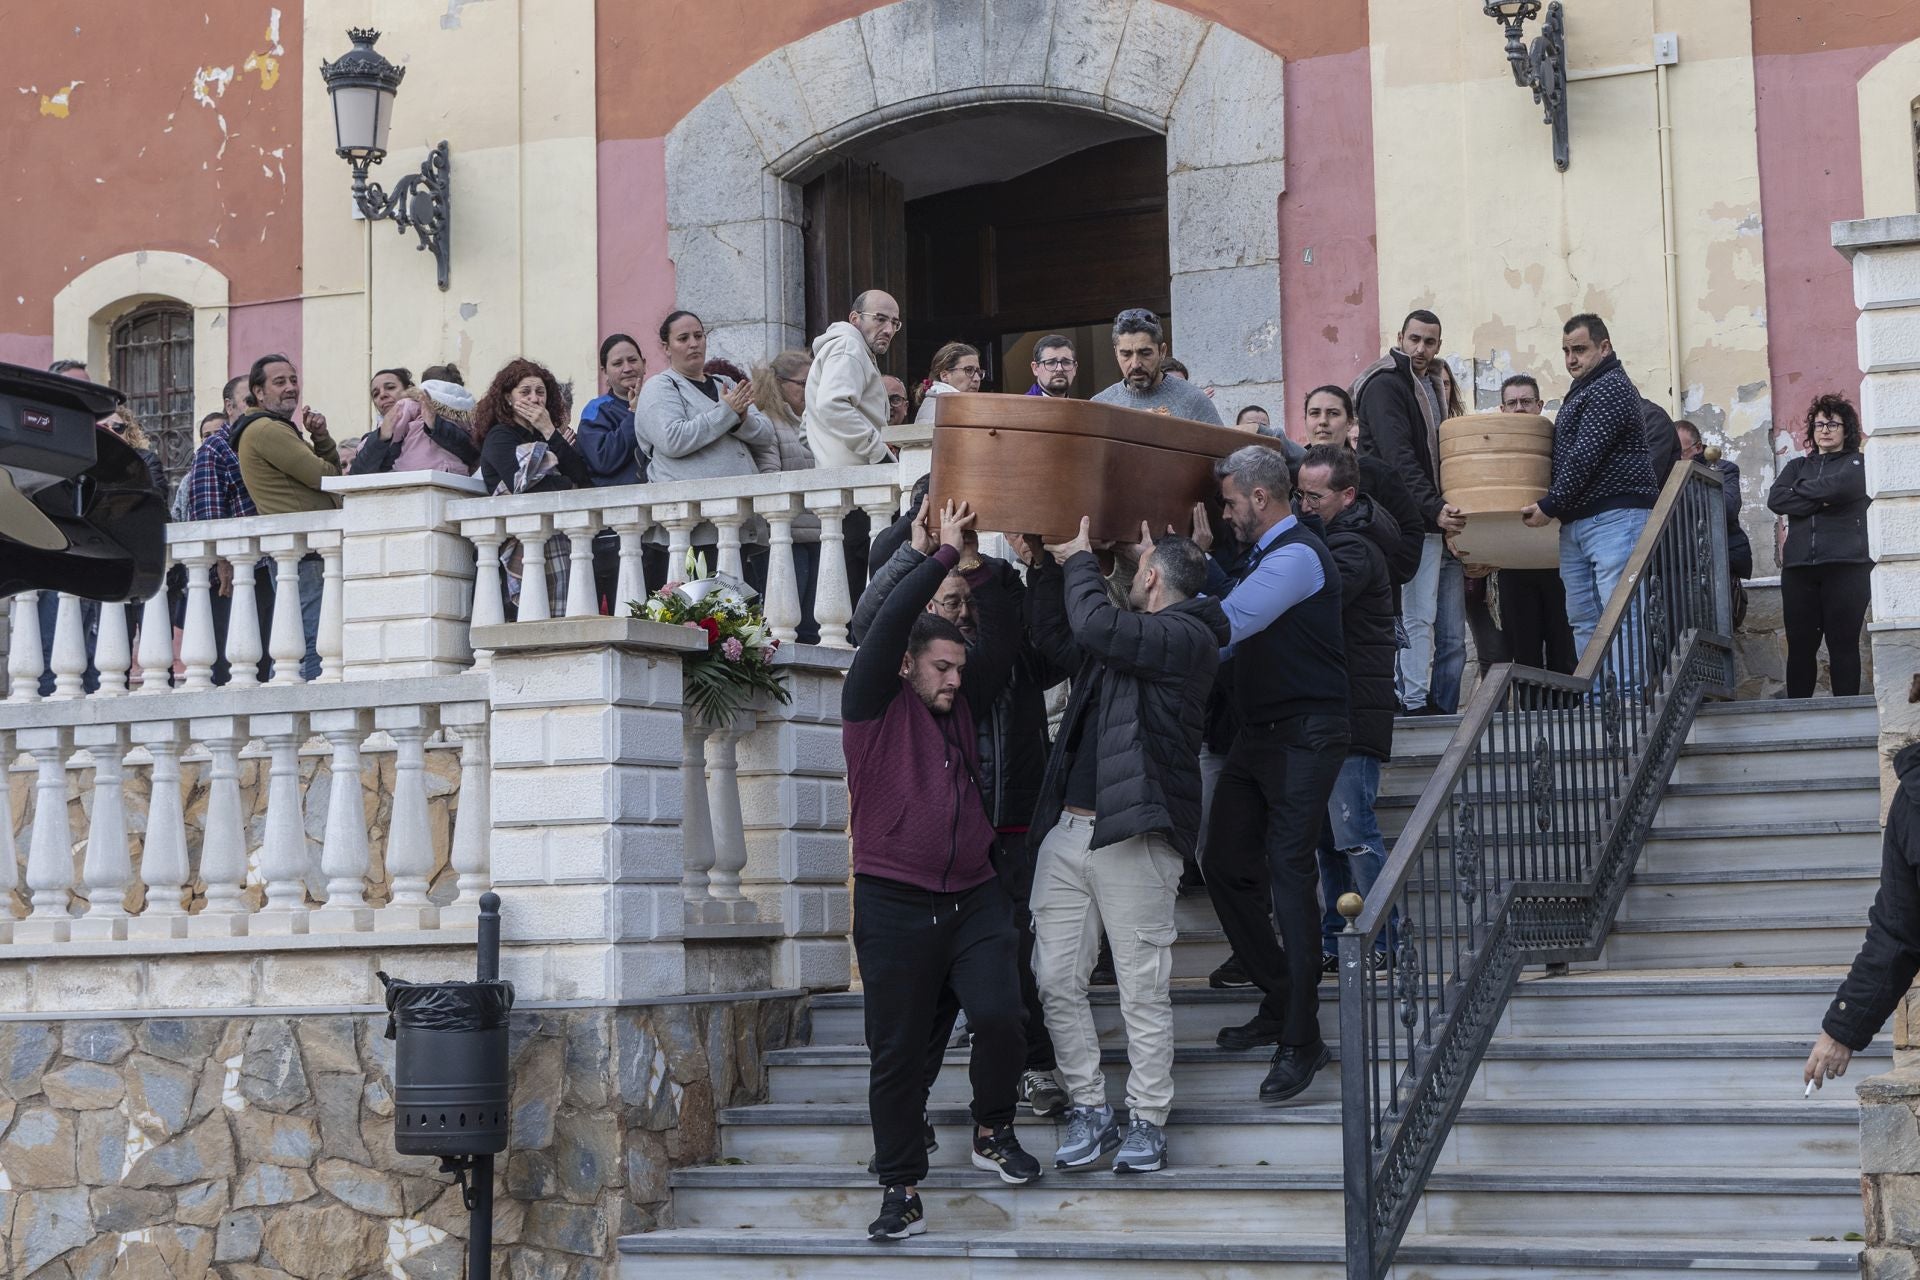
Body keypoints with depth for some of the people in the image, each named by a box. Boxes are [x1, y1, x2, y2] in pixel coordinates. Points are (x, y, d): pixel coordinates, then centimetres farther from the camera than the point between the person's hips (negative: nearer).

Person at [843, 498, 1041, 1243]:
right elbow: (891, 619, -12)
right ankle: (902, 1192, 9)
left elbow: (1002, 650, 9)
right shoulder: (875, 707, -1)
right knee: (897, 1052, 1)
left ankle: (994, 1134, 12)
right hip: (894, 904, -4)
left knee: (1000, 1017, -14)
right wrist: (946, 553, -6)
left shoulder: (959, 707, 14)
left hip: (974, 899, 4)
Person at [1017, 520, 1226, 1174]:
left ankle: (1148, 1121, 9)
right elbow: (1058, 634, 36)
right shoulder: (1134, 633, 19)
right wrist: (1046, 568, 23)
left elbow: (1094, 627, -22)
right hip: (1066, 829, 9)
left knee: (1142, 989, -1)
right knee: (1056, 979, 6)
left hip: (1132, 837, -9)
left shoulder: (1187, 638, -9)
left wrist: (1081, 559, -6)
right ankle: (1089, 1110, 16)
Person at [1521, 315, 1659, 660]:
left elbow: (1586, 455, -15)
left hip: (1615, 515, -10)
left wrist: (1550, 505, -11)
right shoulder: (1581, 393, 23)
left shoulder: (1612, 387, -8)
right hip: (1576, 522, 10)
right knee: (1583, 621, 7)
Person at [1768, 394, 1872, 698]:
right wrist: (1821, 501, -8)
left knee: (1843, 644, -5)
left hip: (1845, 567, -3)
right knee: (1800, 645, 0)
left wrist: (1802, 490, 3)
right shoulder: (1798, 466, 22)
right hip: (1799, 568, 3)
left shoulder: (1859, 464, 11)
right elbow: (1775, 499, 3)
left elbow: (1842, 485, -13)